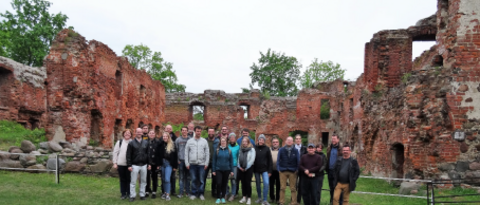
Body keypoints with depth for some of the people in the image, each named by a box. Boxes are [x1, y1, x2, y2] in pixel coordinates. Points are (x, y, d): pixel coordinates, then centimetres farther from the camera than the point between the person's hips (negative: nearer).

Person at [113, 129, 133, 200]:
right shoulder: (119, 142, 4)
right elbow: (115, 152, 4)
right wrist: (115, 163, -1)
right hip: (121, 164, 1)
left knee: (129, 179, 6)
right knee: (122, 179, 9)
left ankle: (129, 193, 18)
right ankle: (123, 194, 18)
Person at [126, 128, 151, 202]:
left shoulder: (146, 143, 8)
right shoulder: (131, 143, -1)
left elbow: (148, 154, 10)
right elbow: (128, 155, -3)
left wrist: (149, 164, 4)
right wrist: (129, 165, -9)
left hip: (144, 165, 3)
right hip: (135, 165, -3)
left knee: (143, 181, 8)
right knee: (133, 182, 1)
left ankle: (142, 195, 18)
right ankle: (132, 196, 9)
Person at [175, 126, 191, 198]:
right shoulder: (178, 139, 5)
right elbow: (176, 150, 4)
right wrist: (177, 159, -2)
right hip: (181, 160, 0)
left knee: (188, 177, 7)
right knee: (181, 177, 1)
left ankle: (187, 191, 16)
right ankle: (181, 192, 4)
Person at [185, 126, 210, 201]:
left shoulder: (204, 141, 5)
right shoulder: (190, 141, 5)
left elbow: (207, 153, 4)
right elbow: (186, 153, 5)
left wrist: (206, 163, -2)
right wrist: (187, 163, 0)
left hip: (201, 164, 0)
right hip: (192, 164, 0)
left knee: (201, 180, 3)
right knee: (193, 179, 4)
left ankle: (201, 193, 13)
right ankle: (193, 193, 15)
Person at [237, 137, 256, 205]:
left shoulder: (252, 149, -5)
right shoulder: (240, 149, 10)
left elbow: (252, 160, -10)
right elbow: (239, 159, 12)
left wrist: (246, 168, -9)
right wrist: (239, 166, -1)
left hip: (249, 169, -4)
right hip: (241, 168, 5)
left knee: (248, 183, -4)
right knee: (243, 183, 8)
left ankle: (249, 198, 4)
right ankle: (244, 197, 16)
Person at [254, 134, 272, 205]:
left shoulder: (267, 149, -2)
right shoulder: (255, 148, 0)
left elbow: (270, 160, 0)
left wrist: (269, 171, -4)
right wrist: (252, 169, 2)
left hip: (264, 170, -2)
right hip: (256, 170, 2)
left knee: (266, 183, -14)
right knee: (258, 184, 10)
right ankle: (259, 198, 26)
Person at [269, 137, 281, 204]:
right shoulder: (269, 150, 4)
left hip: (279, 170, -1)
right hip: (271, 170, 1)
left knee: (278, 185, 5)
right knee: (271, 185, 9)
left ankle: (277, 198, 15)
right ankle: (272, 198, 21)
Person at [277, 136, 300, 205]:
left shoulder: (295, 150, 2)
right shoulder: (281, 150, 2)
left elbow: (298, 161, 4)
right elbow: (278, 160, 4)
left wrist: (296, 169, -1)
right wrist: (279, 169, -2)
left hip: (292, 171, 0)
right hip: (283, 171, 0)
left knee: (293, 188, 4)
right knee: (282, 188, 4)